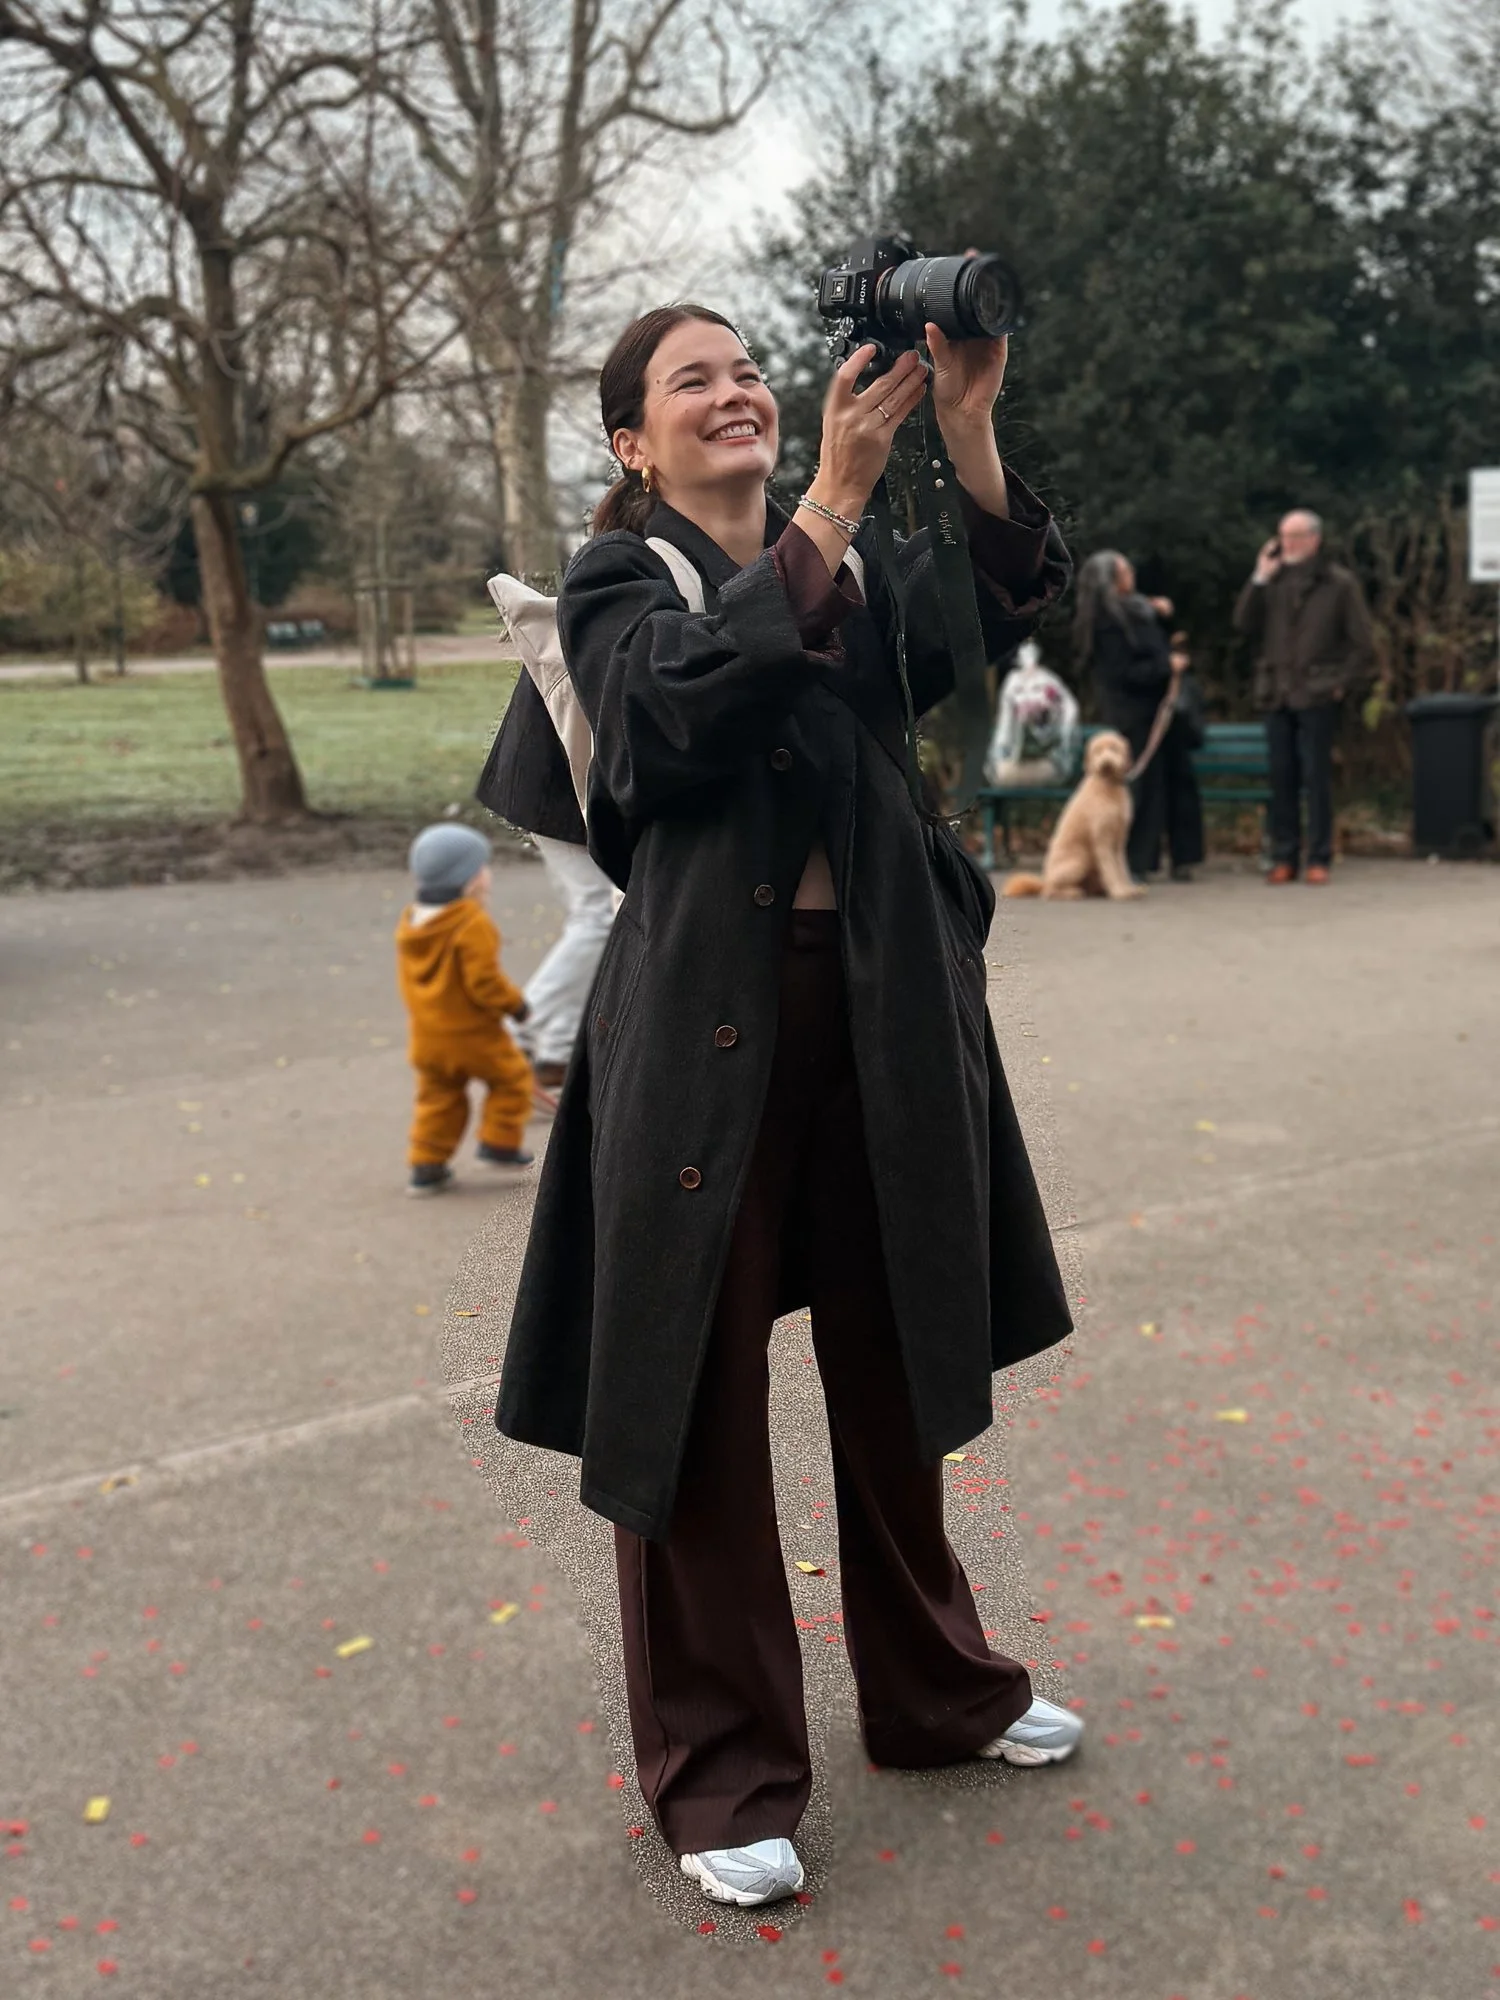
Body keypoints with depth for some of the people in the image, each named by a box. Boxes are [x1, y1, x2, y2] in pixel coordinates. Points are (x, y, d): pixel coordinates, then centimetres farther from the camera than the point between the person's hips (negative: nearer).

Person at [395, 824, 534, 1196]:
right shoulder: (472, 924, -21)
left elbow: (408, 980, 13)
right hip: (472, 1033, -7)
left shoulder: (410, 921, 6)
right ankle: (499, 1144, 15)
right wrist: (515, 1002, -8)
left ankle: (426, 1166, 15)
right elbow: (483, 982, -24)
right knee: (511, 1077, 13)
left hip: (427, 1037, 8)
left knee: (437, 1097, 16)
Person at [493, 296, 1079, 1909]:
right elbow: (690, 697, -20)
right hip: (704, 1017, -4)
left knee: (893, 1362, 17)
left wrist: (967, 435, -19)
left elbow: (1000, 617, -5)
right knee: (701, 1391, 3)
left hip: (883, 1007, 5)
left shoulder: (867, 565, 12)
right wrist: (833, 495, -24)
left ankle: (933, 1689, 38)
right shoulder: (616, 580, 1)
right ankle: (721, 1770, 20)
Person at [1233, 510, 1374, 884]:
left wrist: (1342, 682, -5)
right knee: (1281, 779, 5)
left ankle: (1319, 859, 3)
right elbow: (1244, 624, -1)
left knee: (1317, 778, -2)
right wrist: (1259, 580, -8)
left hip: (1317, 696, -3)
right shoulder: (1272, 580, 11)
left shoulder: (1338, 583, 1)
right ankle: (1284, 858, 10)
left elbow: (1362, 643, 1)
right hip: (1277, 695, 4)